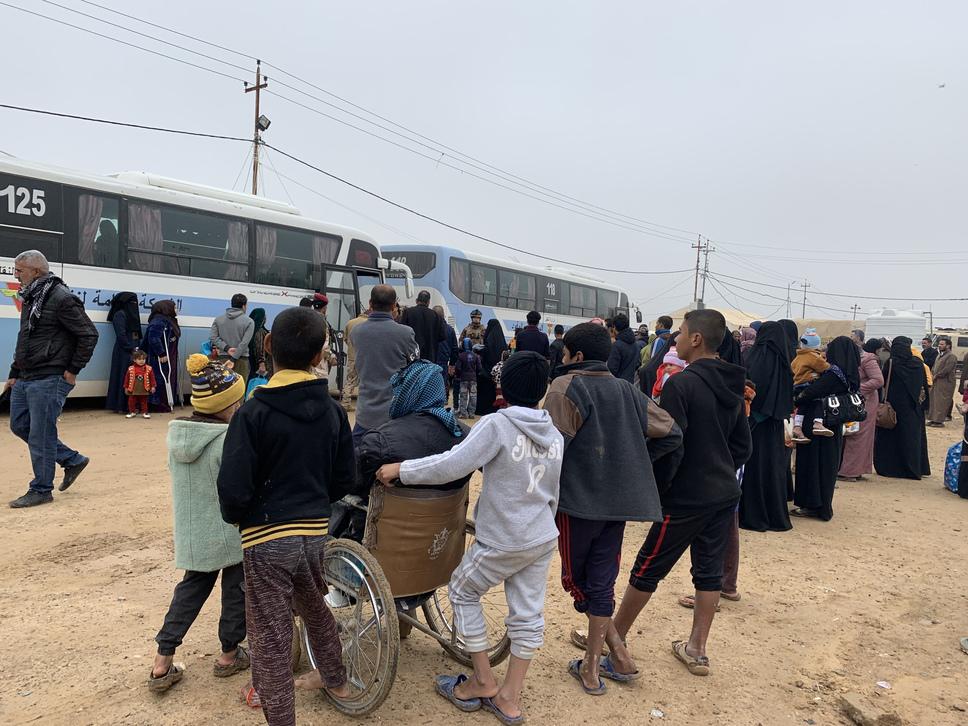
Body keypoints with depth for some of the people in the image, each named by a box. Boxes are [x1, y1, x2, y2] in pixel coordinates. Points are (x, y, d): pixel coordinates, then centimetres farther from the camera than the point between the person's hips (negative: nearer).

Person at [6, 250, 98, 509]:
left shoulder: (62, 299, -14)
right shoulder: (30, 299, 14)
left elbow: (89, 335, -16)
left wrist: (73, 371, -14)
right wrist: (14, 374, 19)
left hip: (49, 380, -10)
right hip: (25, 379, 10)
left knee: (40, 434, -3)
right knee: (19, 425, 15)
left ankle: (41, 490, 11)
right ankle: (73, 460, 25)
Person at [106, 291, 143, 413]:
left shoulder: (132, 315, 18)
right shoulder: (120, 315, -7)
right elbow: (121, 335, -14)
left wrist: (137, 347, 5)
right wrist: (132, 348, -14)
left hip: (133, 352, 8)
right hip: (123, 352, -8)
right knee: (123, 377, -5)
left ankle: (130, 405, 8)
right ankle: (120, 406, 0)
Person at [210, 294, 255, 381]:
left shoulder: (218, 319, 8)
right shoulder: (249, 321, -4)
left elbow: (213, 336, -2)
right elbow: (244, 343, -12)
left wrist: (226, 348, -6)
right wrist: (233, 358, -12)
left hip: (223, 358, 4)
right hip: (241, 360, -4)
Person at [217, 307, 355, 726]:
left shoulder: (253, 412, -16)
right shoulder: (332, 410, -2)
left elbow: (233, 488, -18)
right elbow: (345, 480, 3)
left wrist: (235, 516, 3)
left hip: (267, 538, -5)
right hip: (316, 531, 6)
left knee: (271, 638, 7)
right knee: (315, 607, 29)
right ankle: (334, 679, 49)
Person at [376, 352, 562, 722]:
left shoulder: (498, 424, -18)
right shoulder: (555, 435, 3)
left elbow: (453, 464, -26)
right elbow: (554, 496, 12)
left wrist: (400, 469, -17)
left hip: (502, 541, -6)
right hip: (544, 539, 6)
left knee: (462, 592, 16)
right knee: (528, 614, 13)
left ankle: (482, 682, 23)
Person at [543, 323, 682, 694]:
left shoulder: (566, 387, -10)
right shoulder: (625, 390, 8)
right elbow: (670, 433, 7)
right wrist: (633, 462, 14)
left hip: (578, 499, -5)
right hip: (620, 500, 6)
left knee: (576, 578, 13)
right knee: (601, 582, 12)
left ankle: (618, 652, 15)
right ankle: (591, 667, 18)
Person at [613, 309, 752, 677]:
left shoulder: (682, 383, -19)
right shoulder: (732, 387, 6)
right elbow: (743, 446, 13)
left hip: (687, 498, -7)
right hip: (725, 493, 8)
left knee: (647, 568, 7)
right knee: (709, 570, 14)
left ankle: (615, 635, 23)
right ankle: (696, 650, 24)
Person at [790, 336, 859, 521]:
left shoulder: (834, 373, -18)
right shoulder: (849, 375, 7)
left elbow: (811, 392, -19)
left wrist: (793, 400, -5)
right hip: (835, 428, 8)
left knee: (813, 463, 2)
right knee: (827, 464, 14)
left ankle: (814, 505, 9)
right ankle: (823, 506, 23)